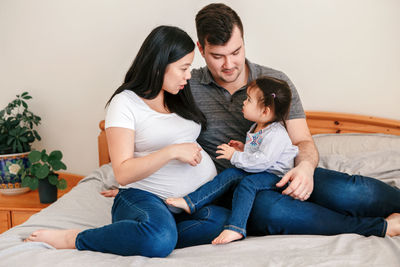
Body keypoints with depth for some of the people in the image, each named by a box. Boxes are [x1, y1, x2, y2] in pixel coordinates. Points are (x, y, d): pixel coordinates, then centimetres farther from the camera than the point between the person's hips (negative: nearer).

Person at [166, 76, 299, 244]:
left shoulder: (276, 133, -20)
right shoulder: (256, 128, 13)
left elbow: (262, 161, -29)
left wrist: (235, 156, -21)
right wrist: (244, 149, 10)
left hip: (273, 175, -9)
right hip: (255, 170, 9)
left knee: (247, 183, -32)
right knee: (230, 174, -10)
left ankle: (235, 228, -43)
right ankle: (190, 202, -19)